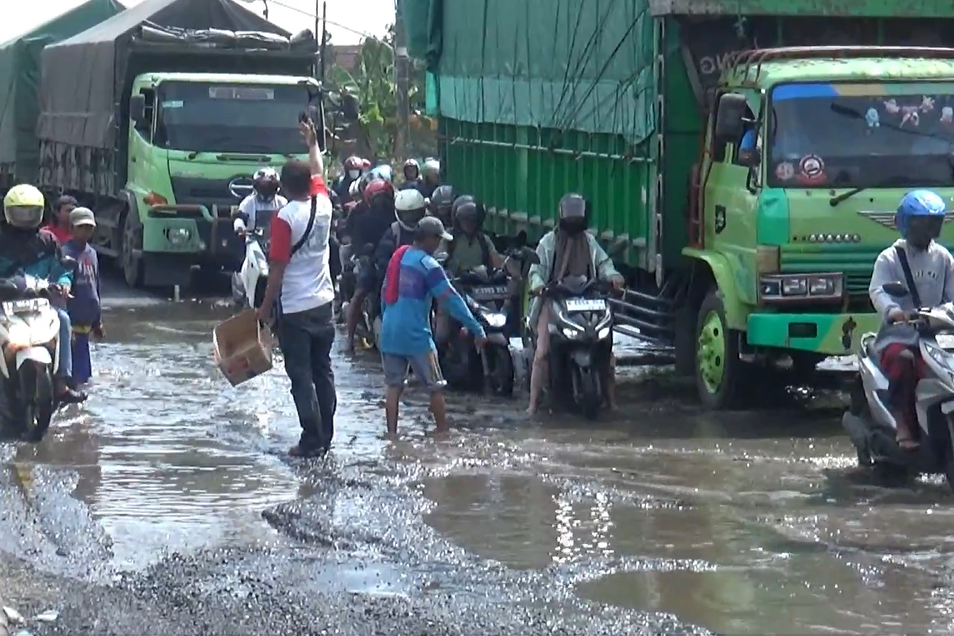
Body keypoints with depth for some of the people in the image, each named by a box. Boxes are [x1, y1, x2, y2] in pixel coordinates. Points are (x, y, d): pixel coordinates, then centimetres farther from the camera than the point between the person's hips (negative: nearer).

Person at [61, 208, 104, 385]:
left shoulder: (91, 253, 15)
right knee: (79, 372, -13)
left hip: (87, 322, 8)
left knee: (83, 373, 9)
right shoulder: (65, 252, -9)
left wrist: (98, 322, 22)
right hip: (72, 322, -8)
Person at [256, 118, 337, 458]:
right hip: (324, 303, 6)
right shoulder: (323, 204, 1)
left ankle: (312, 441, -5)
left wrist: (266, 306, -7)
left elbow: (277, 268, -16)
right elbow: (318, 174, 24)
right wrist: (313, 143, 39)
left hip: (294, 309, -6)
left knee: (301, 377, -3)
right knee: (323, 371, 14)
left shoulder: (285, 218, -16)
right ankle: (326, 436, 18)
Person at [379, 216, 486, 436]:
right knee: (436, 387, 7)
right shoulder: (427, 265, -12)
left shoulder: (398, 255, 9)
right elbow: (451, 299, -13)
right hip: (415, 336, -6)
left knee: (394, 385, 10)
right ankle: (443, 433, 11)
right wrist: (476, 329, -10)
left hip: (390, 333, 6)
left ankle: (391, 433, 4)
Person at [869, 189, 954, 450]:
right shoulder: (889, 259, 2)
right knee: (903, 360, -36)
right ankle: (904, 424, -29)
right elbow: (878, 291, -14)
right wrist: (894, 312, -36)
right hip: (898, 336, -4)